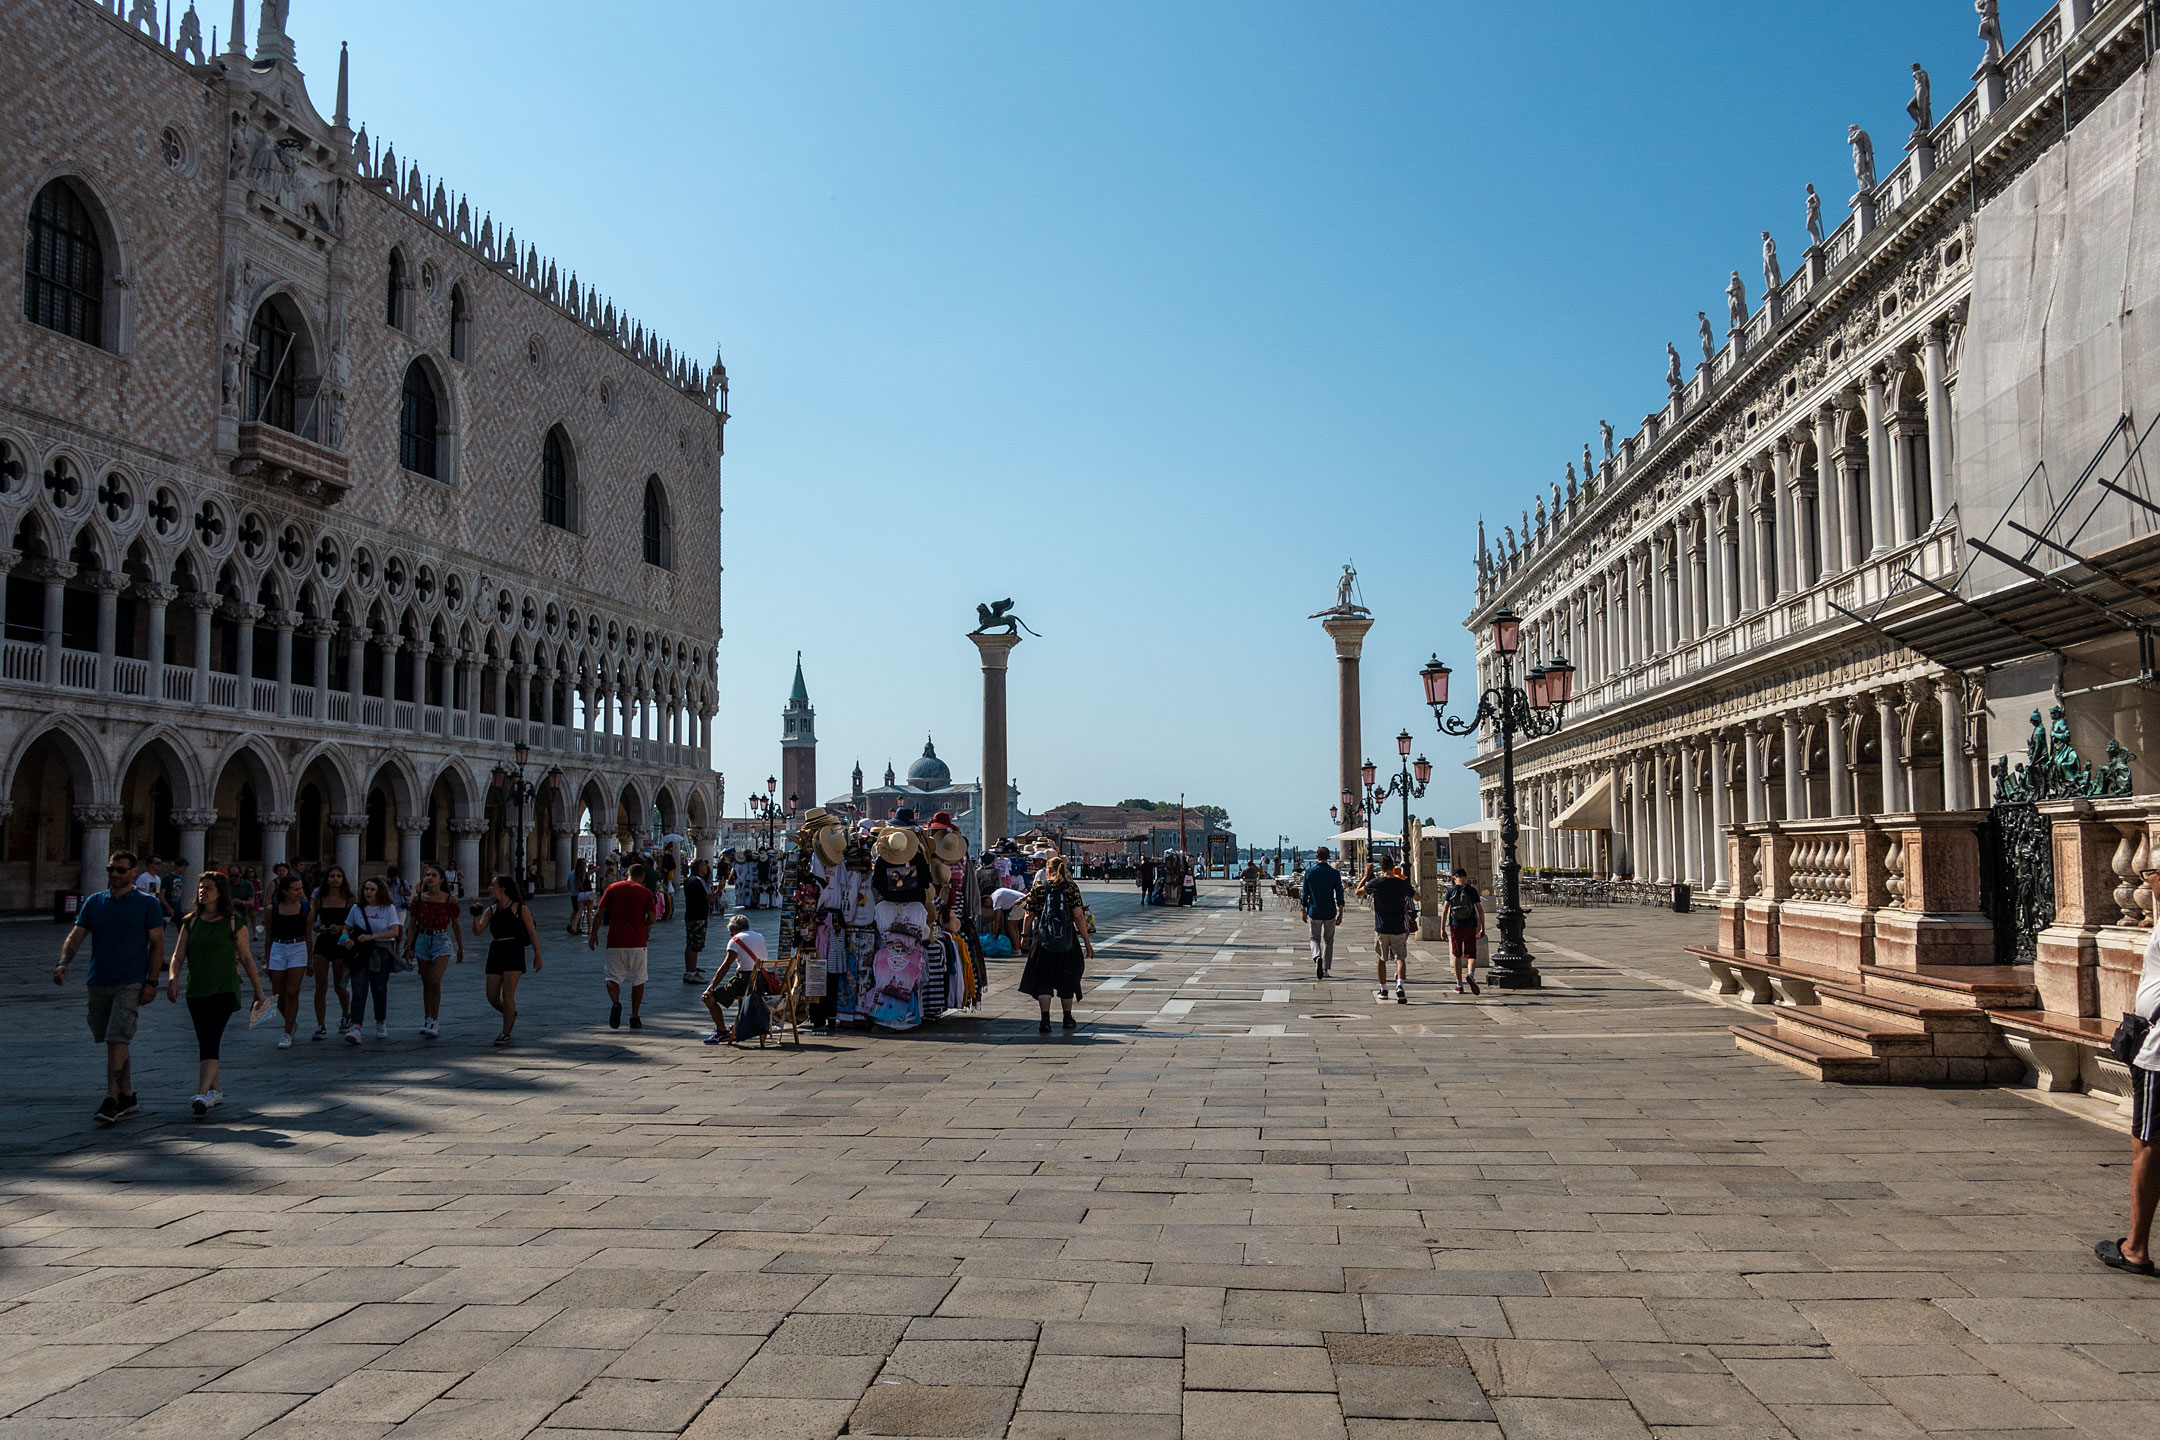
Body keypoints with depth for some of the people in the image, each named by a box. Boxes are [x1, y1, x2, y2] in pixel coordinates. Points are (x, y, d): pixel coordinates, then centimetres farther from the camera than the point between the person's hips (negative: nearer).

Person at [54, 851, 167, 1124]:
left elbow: (157, 944, -1)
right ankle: (127, 1097, 21)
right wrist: (63, 964, -16)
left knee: (117, 1041, -14)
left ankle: (111, 1102, -15)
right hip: (98, 983, 5)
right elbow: (75, 936, 4)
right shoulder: (94, 902, 9)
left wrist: (151, 982, -8)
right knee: (114, 1042, 11)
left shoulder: (148, 903, -1)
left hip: (130, 984, -5)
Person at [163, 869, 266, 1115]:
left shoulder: (234, 922, 0)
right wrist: (172, 977, -16)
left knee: (210, 1041, -19)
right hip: (196, 991, 5)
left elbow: (246, 958, 4)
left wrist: (258, 991, 6)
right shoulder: (190, 922, 10)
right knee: (204, 1045, 12)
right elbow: (178, 955, 4)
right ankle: (215, 1091, 27)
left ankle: (202, 1094, -29)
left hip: (224, 990, -5)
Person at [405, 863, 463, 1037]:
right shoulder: (418, 898, 2)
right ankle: (427, 1019, 20)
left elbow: (455, 925, 7)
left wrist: (460, 948, 13)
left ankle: (435, 1022, -8)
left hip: (441, 940, -3)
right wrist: (409, 948, 2)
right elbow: (412, 925, 7)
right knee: (426, 983, 8)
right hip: (422, 940, 3)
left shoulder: (450, 899, -3)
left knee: (435, 982, -14)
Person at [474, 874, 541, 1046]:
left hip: (514, 951, -5)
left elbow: (532, 932, 2)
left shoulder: (520, 909, -2)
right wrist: (476, 916, -13)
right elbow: (478, 931, 2)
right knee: (492, 997, 3)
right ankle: (510, 1015, 33)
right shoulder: (491, 910, 10)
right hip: (496, 952, 5)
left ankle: (506, 1033, 5)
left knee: (507, 995, -7)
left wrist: (537, 955, 1)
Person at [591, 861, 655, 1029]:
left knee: (613, 977, 5)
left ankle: (615, 1003, -24)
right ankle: (634, 1018, 13)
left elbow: (600, 913, 1)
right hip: (637, 942, 0)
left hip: (615, 941, 0)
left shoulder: (613, 888, 5)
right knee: (638, 980, 12)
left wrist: (594, 933, 9)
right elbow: (651, 918, -5)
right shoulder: (646, 892, 2)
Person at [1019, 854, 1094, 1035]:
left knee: (1043, 980, 5)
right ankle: (1068, 1018, 26)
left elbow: (1029, 916, 1)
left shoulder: (1038, 889, -2)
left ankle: (1045, 1020, -6)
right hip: (1067, 941, 0)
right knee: (1067, 978, 15)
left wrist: (1024, 934, 16)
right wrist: (1087, 942, -3)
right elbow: (1079, 916, -7)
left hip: (1042, 939, 0)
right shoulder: (1071, 888, -4)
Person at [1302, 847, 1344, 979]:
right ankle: (1326, 969, 15)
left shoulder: (1309, 873, -3)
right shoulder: (1335, 873, -4)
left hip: (1314, 912, 0)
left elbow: (1305, 894, 0)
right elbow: (1339, 894, -4)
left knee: (1315, 938, 10)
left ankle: (1317, 957, -20)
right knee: (1328, 940, 14)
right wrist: (1340, 913, 3)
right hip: (1330, 912, 1)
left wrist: (1303, 911, 9)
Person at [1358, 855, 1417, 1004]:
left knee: (1381, 959, 15)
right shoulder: (1403, 884, -6)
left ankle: (1383, 990, 21)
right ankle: (1399, 985, -20)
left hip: (1381, 928, 0)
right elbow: (1417, 897, 10)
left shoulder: (1375, 883, -10)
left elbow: (1358, 891, 5)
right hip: (1399, 929, 0)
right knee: (1400, 958, 3)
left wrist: (1367, 875, 11)